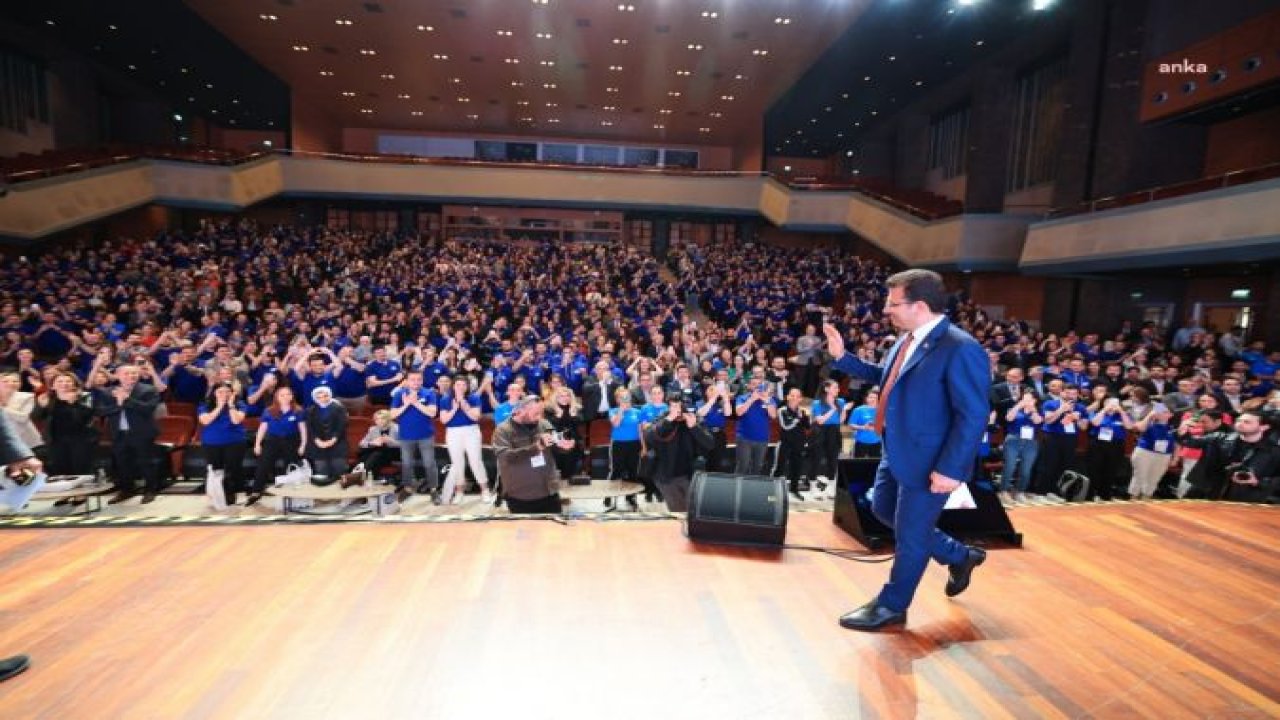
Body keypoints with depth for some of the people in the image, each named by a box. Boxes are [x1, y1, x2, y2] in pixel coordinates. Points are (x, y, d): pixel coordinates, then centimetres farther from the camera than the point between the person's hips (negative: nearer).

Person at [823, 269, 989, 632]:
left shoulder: (960, 349, -23)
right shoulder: (908, 340, 4)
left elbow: (973, 417, -23)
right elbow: (884, 376, 20)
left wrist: (950, 469, -25)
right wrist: (842, 358, 10)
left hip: (928, 462, -9)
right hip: (897, 452, 10)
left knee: (910, 535, 7)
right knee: (884, 510, 24)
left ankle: (891, 607, 28)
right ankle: (960, 556, 40)